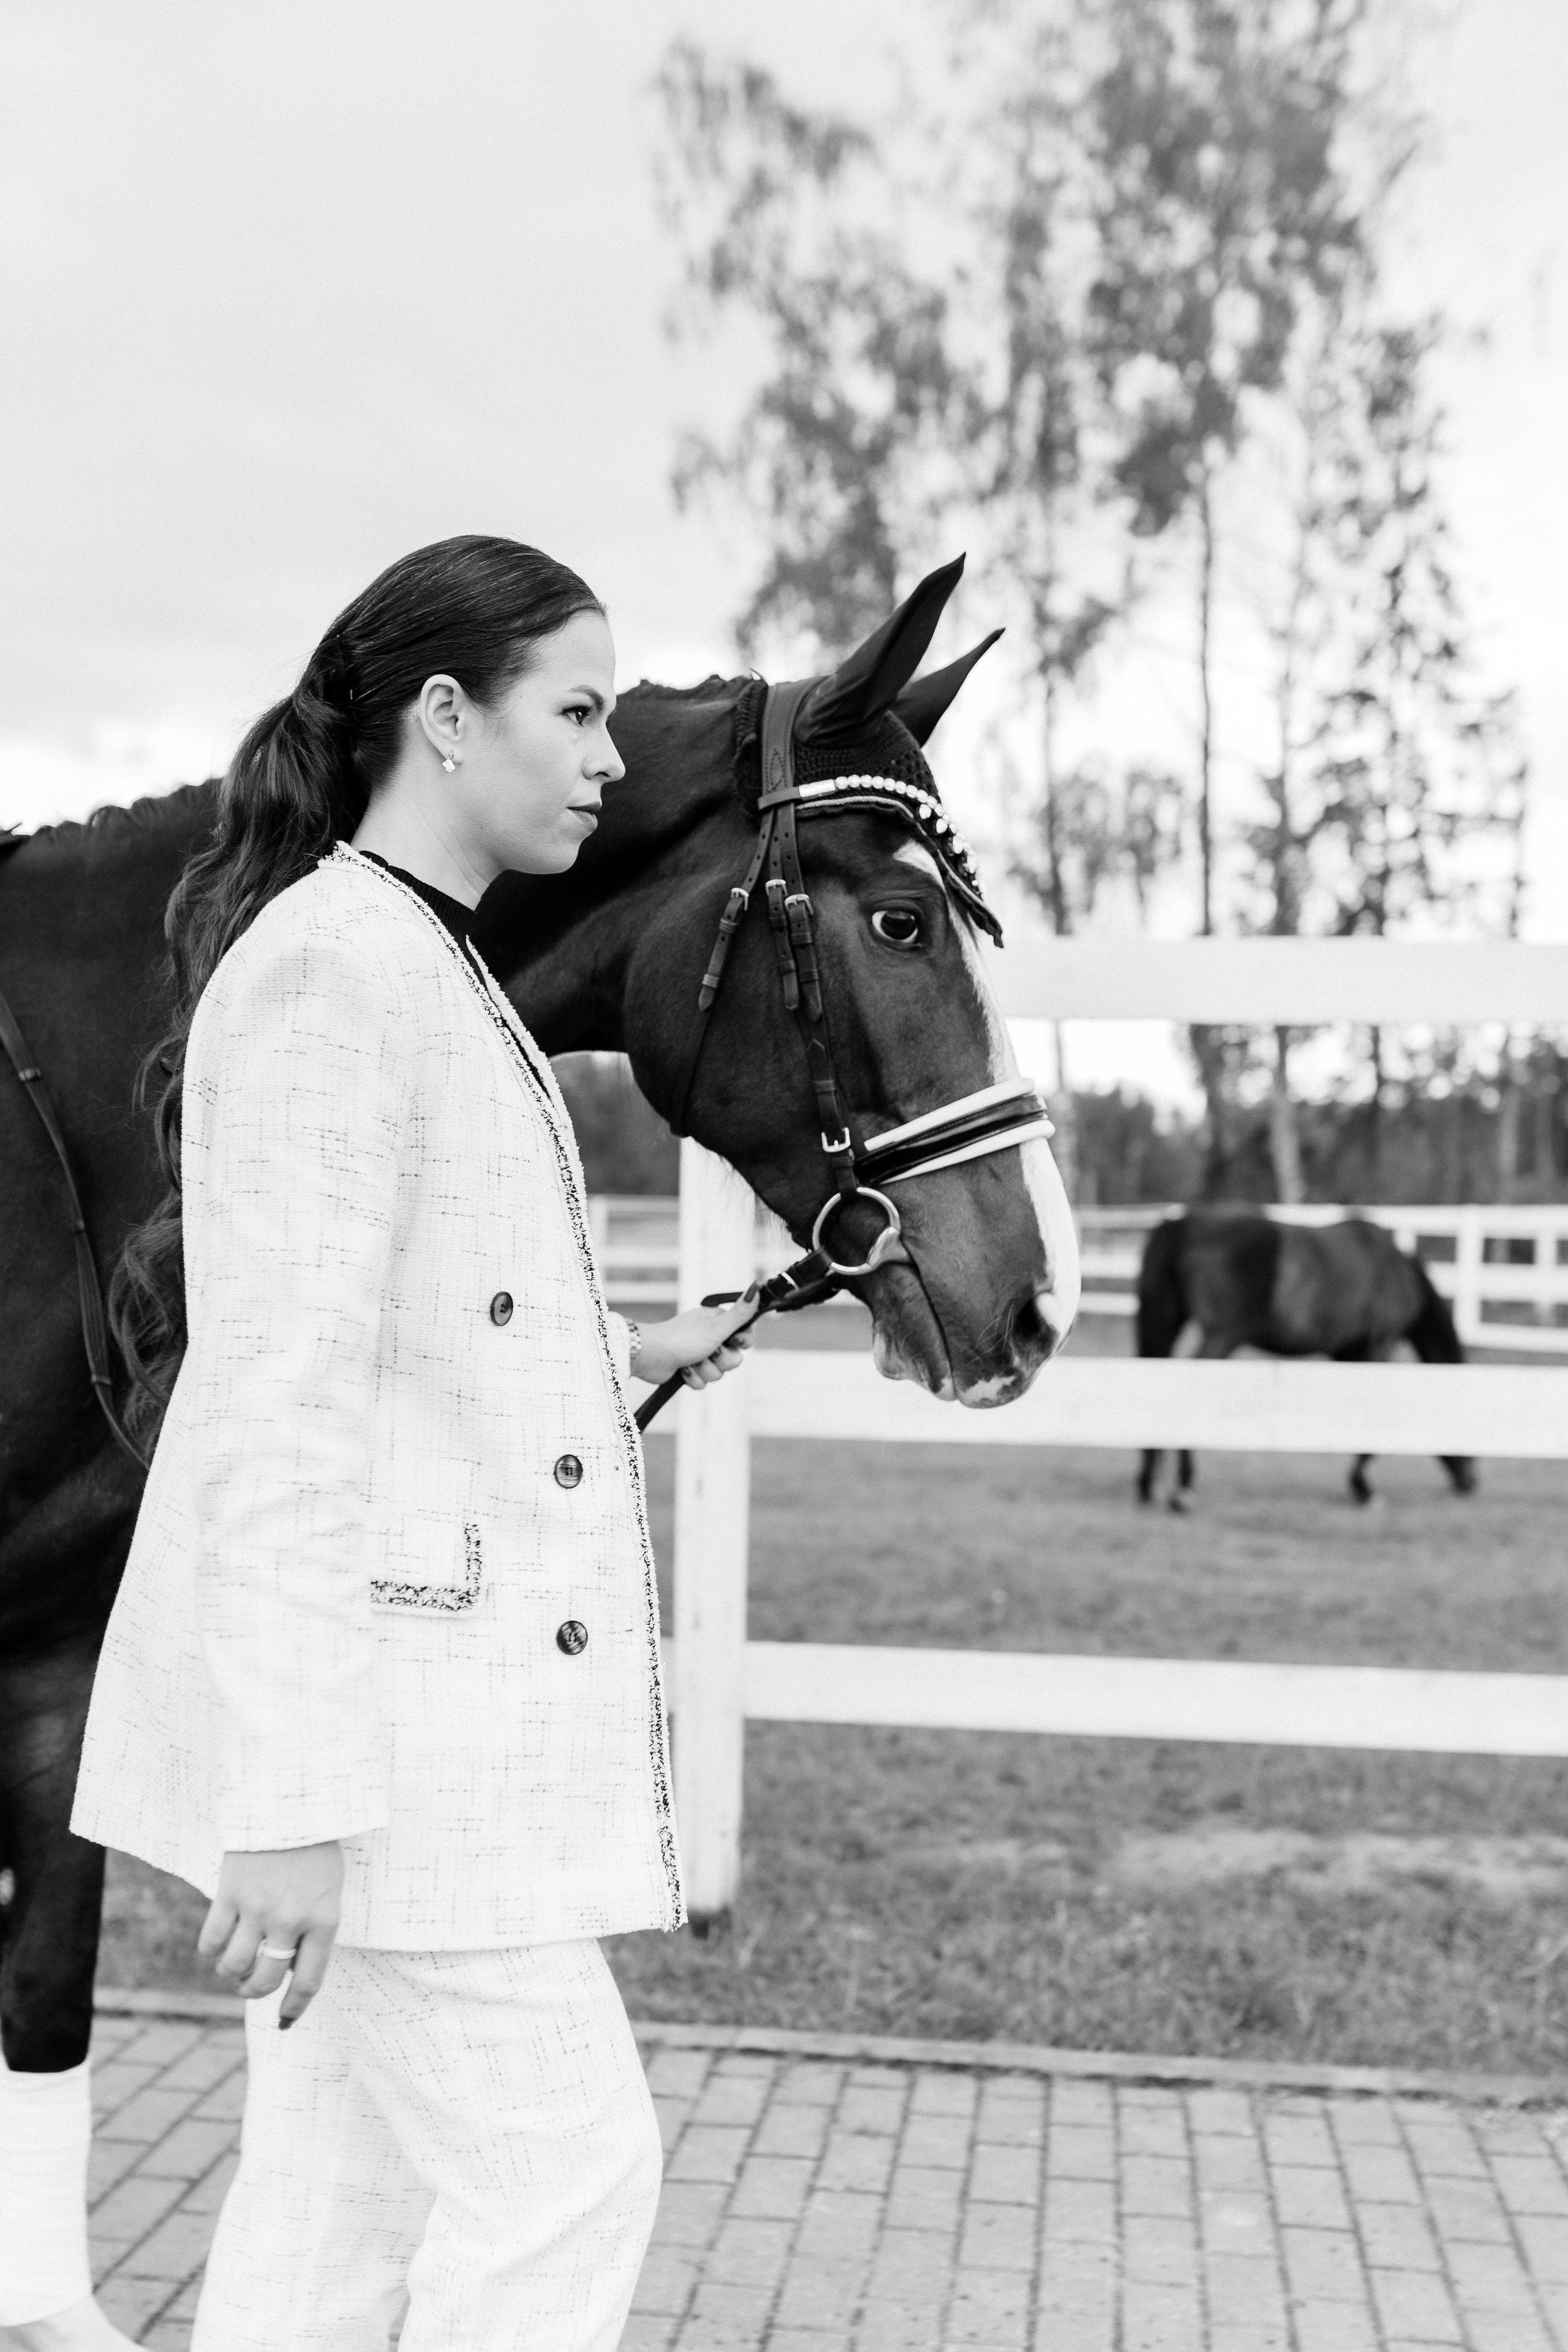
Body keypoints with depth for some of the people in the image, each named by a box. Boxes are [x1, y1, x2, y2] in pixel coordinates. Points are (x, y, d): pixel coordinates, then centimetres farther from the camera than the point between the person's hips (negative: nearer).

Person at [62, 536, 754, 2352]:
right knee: (563, 2166, 0)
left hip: (430, 1702, 10)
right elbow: (279, 1406, -22)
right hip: (367, 1715, -9)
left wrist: (619, 1358, 14)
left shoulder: (425, 970, 14)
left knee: (344, 2192, 15)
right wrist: (291, 1800, -23)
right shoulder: (331, 971, -16)